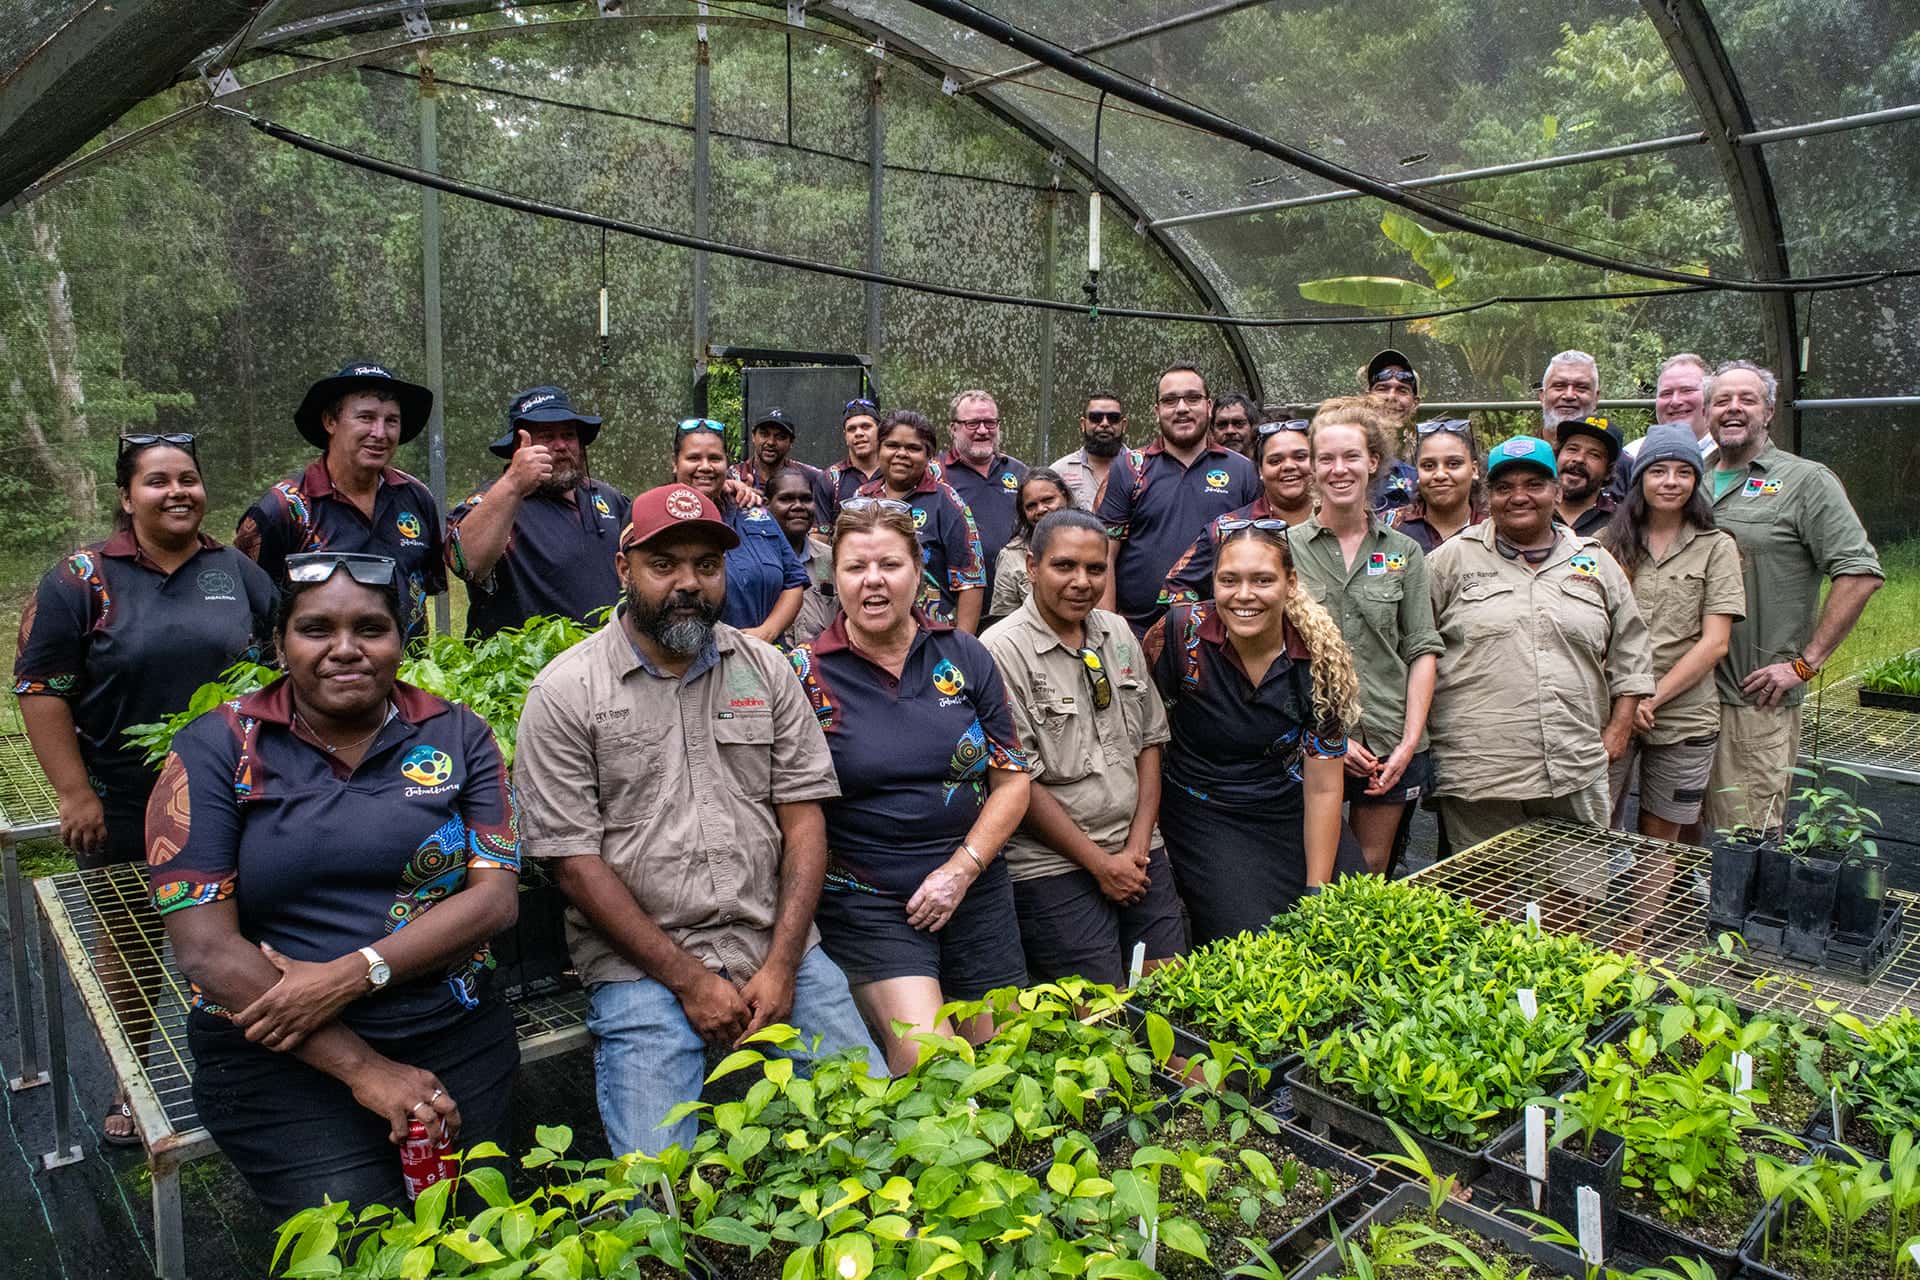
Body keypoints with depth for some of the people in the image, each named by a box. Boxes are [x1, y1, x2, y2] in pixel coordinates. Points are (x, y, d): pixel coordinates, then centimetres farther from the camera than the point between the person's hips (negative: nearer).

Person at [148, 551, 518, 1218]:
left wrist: (349, 975, -16)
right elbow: (205, 947, -7)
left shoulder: (456, 735, 6)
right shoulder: (216, 749, 0)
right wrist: (360, 1067, -14)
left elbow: (496, 896, -2)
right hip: (275, 1054, -1)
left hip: (453, 1034, 2)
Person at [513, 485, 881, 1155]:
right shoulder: (564, 691, -3)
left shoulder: (765, 668, 8)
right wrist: (689, 979, -10)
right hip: (642, 964, -3)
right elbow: (574, 860, -6)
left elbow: (804, 819, 4)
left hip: (777, 948, 3)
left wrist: (781, 966, -7)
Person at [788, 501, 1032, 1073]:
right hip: (867, 903, -3)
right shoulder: (806, 674, -4)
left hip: (976, 893, 4)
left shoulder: (966, 657, 4)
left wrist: (962, 869, -4)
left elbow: (1012, 779, 4)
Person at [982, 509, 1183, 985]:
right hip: (1054, 866, -6)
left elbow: (1150, 740, 11)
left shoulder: (1118, 634, 8)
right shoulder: (1002, 651, -13)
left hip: (1140, 854, 6)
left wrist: (1138, 844, 0)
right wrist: (1100, 863, -10)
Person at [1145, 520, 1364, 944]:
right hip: (1204, 814, -3)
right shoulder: (1182, 632, -18)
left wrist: (1317, 894, -8)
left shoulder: (1319, 657, -11)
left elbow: (1323, 789, -7)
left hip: (1291, 813, 3)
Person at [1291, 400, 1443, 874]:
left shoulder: (1404, 552, 7)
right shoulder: (1286, 549, 0)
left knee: (1372, 875, 12)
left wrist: (1410, 742, -5)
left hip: (1390, 746, 2)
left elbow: (1422, 651, 5)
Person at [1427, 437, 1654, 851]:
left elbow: (1630, 651, 18)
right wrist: (1419, 737, 0)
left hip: (1577, 771, 3)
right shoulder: (1453, 560, 4)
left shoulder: (1596, 562, 14)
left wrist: (1619, 729, 10)